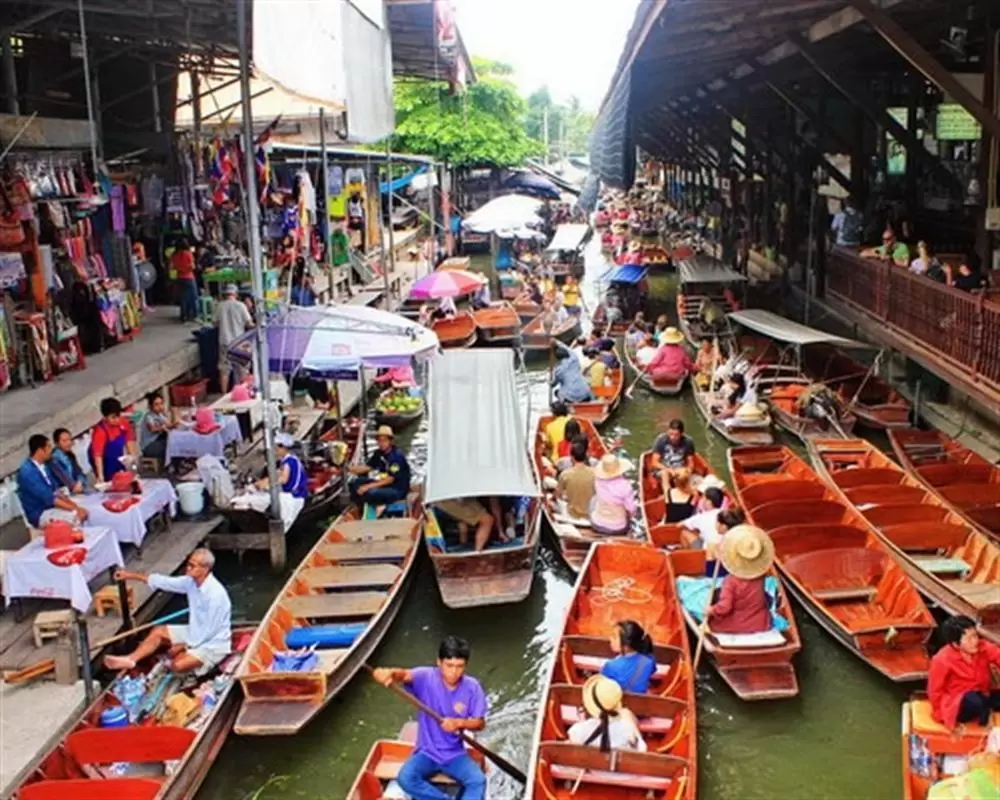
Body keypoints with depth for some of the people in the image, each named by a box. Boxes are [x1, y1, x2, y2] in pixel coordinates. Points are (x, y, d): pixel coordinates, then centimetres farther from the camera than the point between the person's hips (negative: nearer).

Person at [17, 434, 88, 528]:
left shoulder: (43, 466, 7)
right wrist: (74, 509, -22)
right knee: (76, 516, -26)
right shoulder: (27, 472, -22)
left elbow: (55, 490, 10)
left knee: (83, 512, -6)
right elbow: (48, 498, -24)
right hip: (40, 514, -9)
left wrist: (74, 505, -4)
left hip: (51, 507, 9)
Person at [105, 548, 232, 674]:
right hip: (196, 632, 9)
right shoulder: (192, 581, -7)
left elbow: (208, 631, -25)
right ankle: (130, 660, -2)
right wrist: (130, 575, 2)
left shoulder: (216, 594, -32)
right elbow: (163, 581, 3)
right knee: (158, 631, 5)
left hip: (213, 643, -8)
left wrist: (183, 646, -16)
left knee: (178, 665, -26)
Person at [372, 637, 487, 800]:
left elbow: (480, 723, -4)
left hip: (455, 755, 0)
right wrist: (389, 673, -59)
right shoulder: (426, 678, -14)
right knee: (406, 778, -28)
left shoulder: (472, 687, -9)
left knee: (478, 781, -26)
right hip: (427, 752, 0)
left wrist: (459, 723, -25)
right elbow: (406, 675, -35)